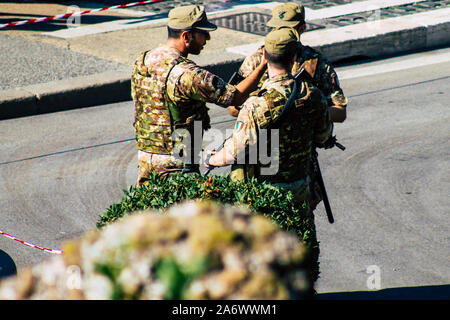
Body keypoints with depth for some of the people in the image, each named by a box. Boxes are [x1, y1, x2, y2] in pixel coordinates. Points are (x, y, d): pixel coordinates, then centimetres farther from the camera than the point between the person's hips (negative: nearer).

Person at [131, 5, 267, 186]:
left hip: (144, 156, 8)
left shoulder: (141, 62, 3)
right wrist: (263, 66, -9)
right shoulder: (185, 74, -22)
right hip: (176, 164, -8)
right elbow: (237, 96, -18)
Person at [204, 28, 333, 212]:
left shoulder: (256, 106, -23)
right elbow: (323, 137, 11)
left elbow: (235, 154, -19)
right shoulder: (313, 96, -6)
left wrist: (211, 160, 1)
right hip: (300, 189, 5)